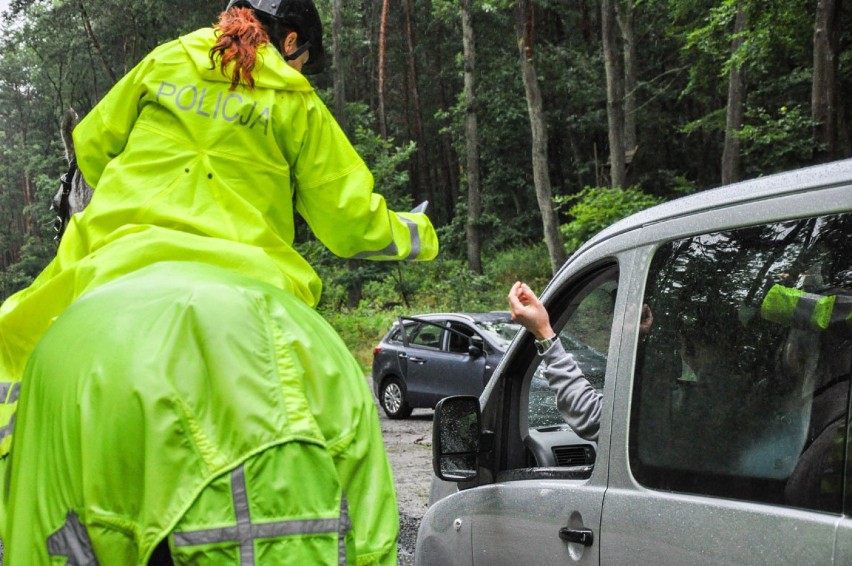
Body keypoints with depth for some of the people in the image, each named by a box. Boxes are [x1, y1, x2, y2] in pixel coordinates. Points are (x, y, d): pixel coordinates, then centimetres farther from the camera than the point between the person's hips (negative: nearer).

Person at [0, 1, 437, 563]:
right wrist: (417, 234, 33)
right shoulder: (294, 104, 10)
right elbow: (351, 221, 14)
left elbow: (91, 146, 28)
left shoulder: (163, 65, 17)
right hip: (235, 301, -3)